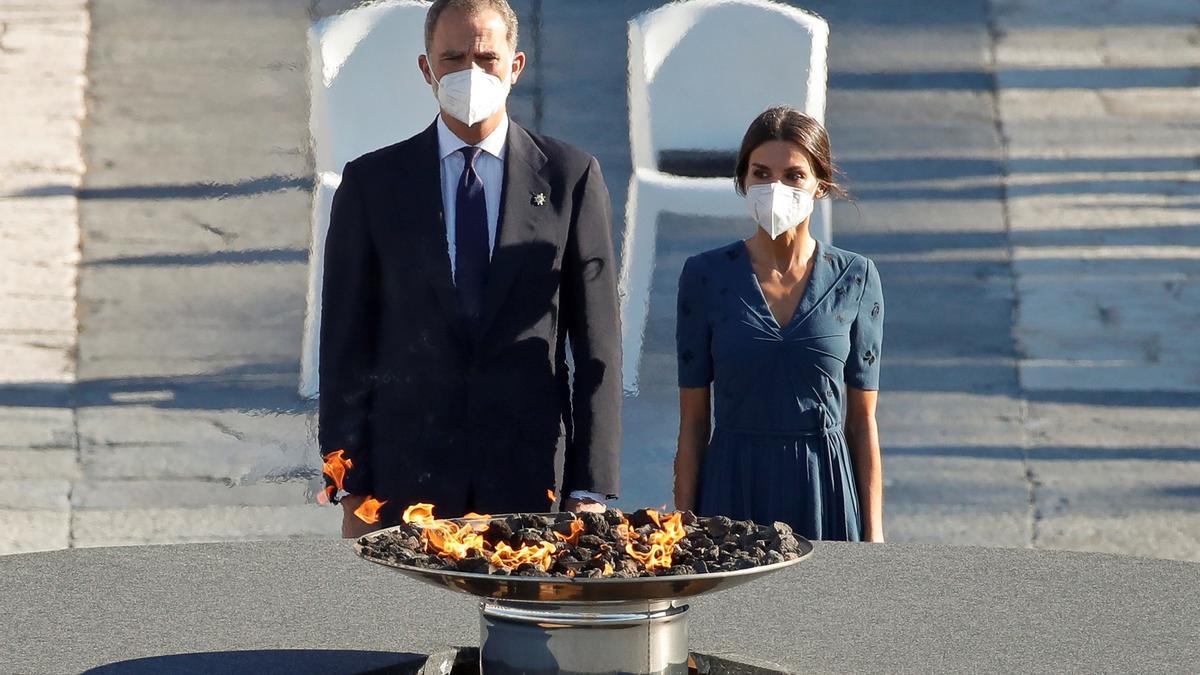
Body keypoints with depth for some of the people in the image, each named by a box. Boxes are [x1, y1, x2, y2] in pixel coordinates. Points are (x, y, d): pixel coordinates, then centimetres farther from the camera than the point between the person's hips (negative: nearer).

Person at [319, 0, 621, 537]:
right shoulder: (371, 183, 6)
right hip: (409, 480, 0)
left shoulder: (572, 177, 5)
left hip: (533, 475, 0)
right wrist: (352, 493, -1)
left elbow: (597, 344, 3)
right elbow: (346, 343, 5)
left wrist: (591, 491, -3)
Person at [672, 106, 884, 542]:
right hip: (732, 494, 0)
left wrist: (873, 534, 1)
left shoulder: (854, 278, 2)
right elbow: (693, 421, 3)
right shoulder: (706, 276, 1)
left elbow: (862, 422, 5)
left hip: (824, 496, 0)